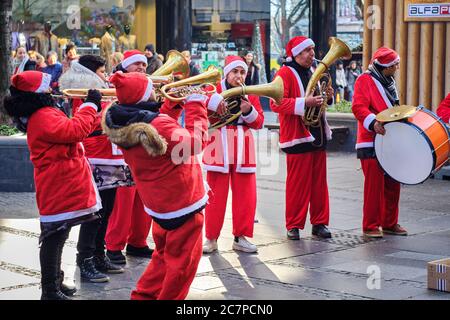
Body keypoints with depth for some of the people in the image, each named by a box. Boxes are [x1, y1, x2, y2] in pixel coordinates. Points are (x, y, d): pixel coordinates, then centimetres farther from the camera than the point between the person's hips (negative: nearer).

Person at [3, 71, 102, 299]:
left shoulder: (40, 116, 15)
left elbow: (66, 131, 19)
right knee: (54, 238, -5)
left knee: (56, 237, 18)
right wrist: (91, 104, -14)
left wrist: (92, 106, 12)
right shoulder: (43, 117, -19)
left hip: (60, 188, 11)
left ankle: (54, 283, 29)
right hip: (58, 190, -11)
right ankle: (50, 291, 0)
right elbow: (75, 131, -26)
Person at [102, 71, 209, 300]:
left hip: (159, 201, 8)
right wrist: (195, 104, -12)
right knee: (182, 259, 6)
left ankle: (144, 295, 29)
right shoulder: (161, 126, -28)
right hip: (182, 202, -8)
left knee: (165, 255, 25)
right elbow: (195, 142, -18)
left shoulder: (123, 126, -4)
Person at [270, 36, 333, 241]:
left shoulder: (312, 72, 18)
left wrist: (328, 97, 7)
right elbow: (276, 103, -18)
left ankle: (319, 223, 16)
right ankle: (294, 226, 5)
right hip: (298, 136, -7)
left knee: (319, 182, 9)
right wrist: (304, 103, -25)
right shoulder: (285, 73, -7)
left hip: (318, 135, 7)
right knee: (298, 183, -3)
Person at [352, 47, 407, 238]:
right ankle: (370, 226, 0)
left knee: (393, 184, 9)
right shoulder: (365, 80, -6)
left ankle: (389, 223, 19)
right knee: (374, 184, -8)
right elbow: (358, 107, -19)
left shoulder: (389, 82, 20)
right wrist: (373, 123, -34)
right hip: (371, 143, -8)